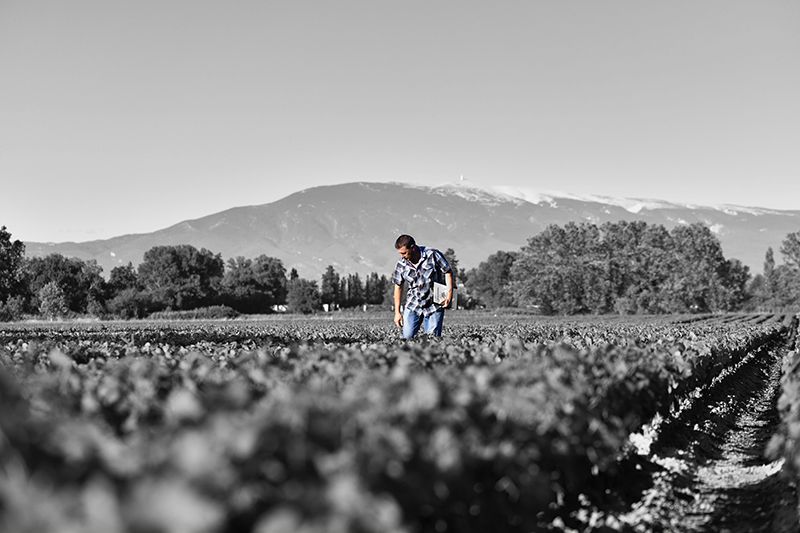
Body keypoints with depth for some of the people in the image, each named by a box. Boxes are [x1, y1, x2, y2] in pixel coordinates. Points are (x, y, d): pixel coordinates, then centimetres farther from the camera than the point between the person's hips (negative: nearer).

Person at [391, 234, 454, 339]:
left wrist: (449, 293, -14)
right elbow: (398, 287, 7)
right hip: (413, 306, 3)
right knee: (407, 337, -4)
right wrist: (397, 312, 7)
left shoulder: (433, 255, -13)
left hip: (435, 306, -3)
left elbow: (448, 272, -4)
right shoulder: (401, 265, -4)